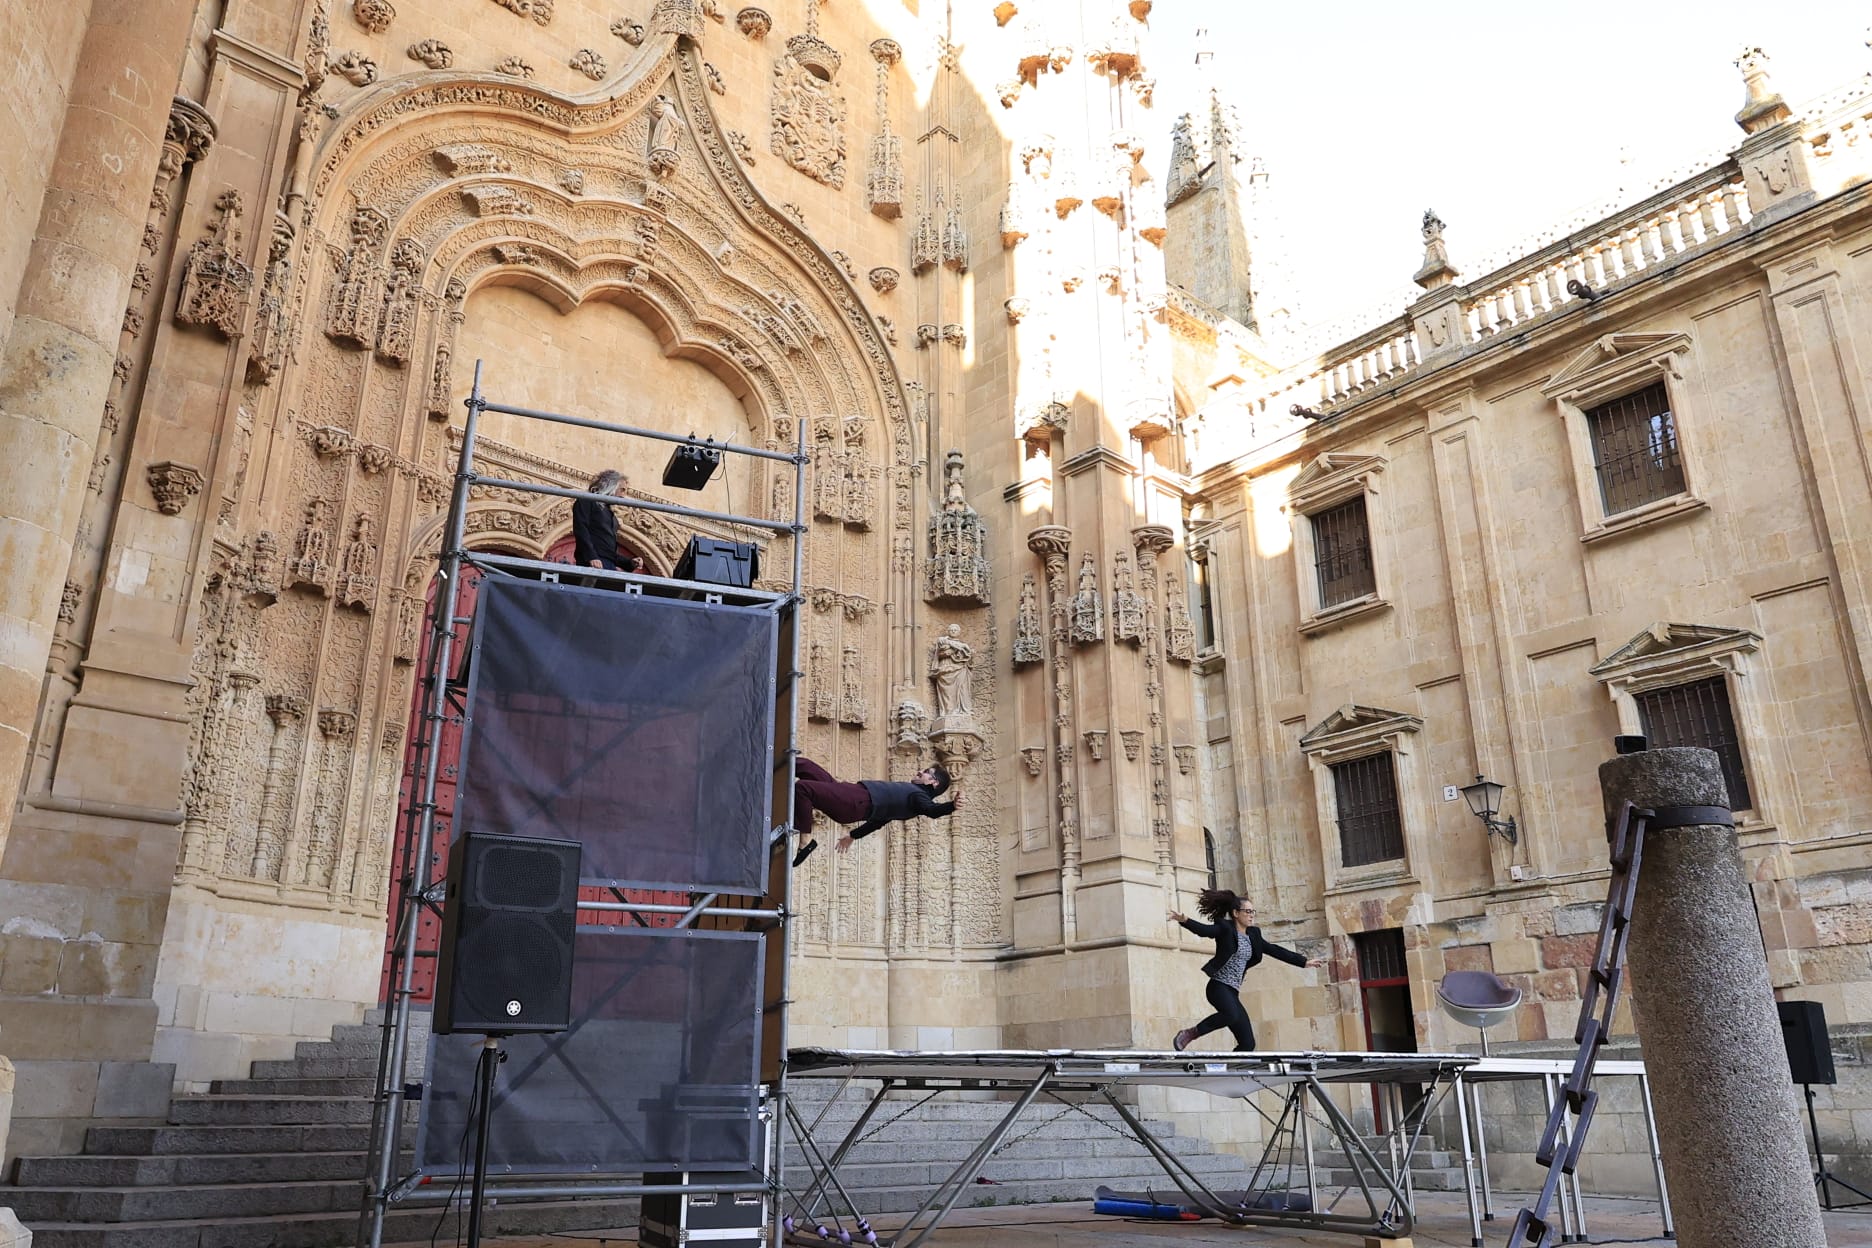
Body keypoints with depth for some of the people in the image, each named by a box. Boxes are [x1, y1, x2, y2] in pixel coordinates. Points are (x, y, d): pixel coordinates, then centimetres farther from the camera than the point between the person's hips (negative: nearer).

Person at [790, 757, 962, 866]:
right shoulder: (907, 793, 25)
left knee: (801, 788, -27)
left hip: (854, 802, -9)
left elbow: (932, 810, -24)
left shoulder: (920, 796, -2)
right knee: (802, 765, 13)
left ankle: (805, 841, -15)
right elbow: (879, 817, 33)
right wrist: (853, 835, 42)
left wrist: (952, 806, -45)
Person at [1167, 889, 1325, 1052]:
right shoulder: (1225, 929, -5)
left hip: (1233, 992, 8)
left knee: (1248, 1043, 0)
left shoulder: (1253, 935, 16)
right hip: (1219, 987, -8)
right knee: (1231, 1015, -37)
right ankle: (1189, 1034, -20)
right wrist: (1185, 920, -42)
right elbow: (1204, 930, -22)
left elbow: (1276, 951, 21)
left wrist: (1305, 962, 21)